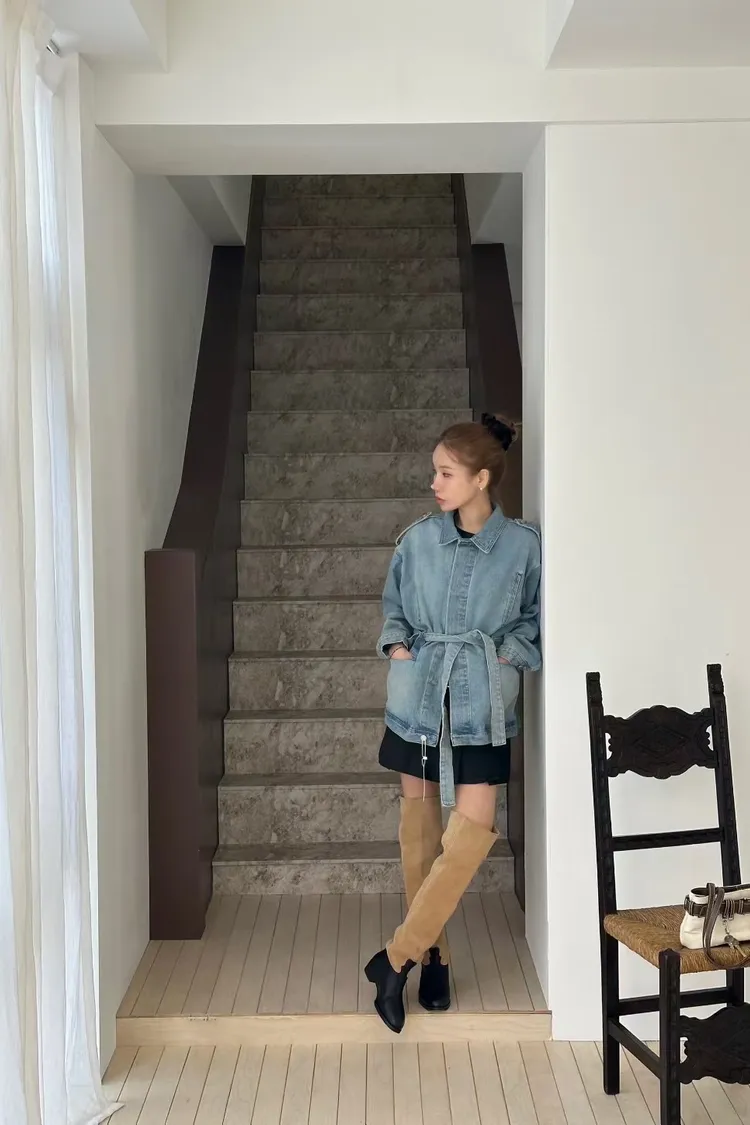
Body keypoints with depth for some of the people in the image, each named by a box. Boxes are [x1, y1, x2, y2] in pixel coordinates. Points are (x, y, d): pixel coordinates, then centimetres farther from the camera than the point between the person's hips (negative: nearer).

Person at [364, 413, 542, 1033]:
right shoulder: (419, 538, 1)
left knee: (474, 825, -10)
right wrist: (396, 642, -3)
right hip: (419, 693, 2)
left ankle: (398, 956, 0)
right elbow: (394, 603, 14)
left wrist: (512, 650, -8)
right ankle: (432, 954, 23)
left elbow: (537, 615, 8)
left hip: (481, 701, -2)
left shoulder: (523, 544, -4)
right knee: (420, 817, 8)